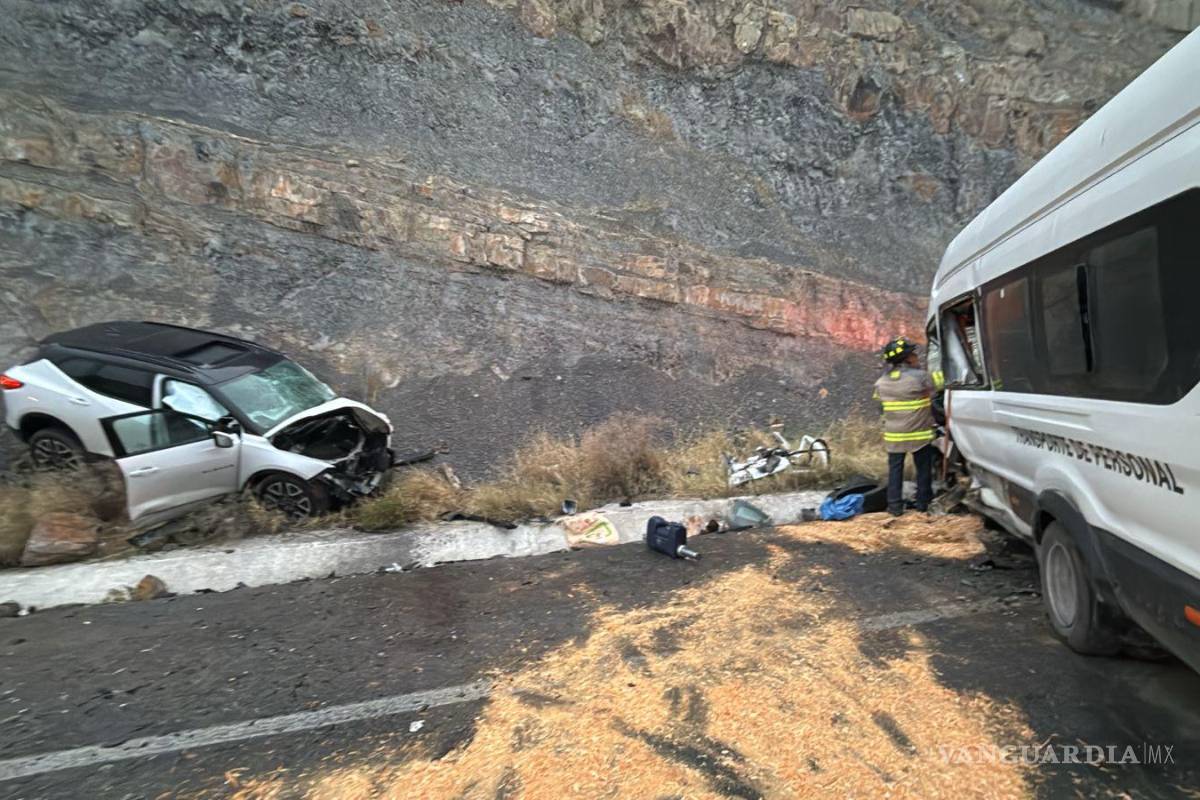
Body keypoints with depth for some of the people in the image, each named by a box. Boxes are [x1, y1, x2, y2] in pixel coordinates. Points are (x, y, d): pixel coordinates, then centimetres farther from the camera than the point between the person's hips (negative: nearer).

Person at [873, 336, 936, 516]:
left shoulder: (882, 381, 0)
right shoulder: (921, 376, -14)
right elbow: (932, 396, -4)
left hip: (893, 434, 3)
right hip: (919, 433, -3)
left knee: (895, 469, 10)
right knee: (923, 468, 13)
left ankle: (895, 506, 10)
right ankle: (923, 503, 21)